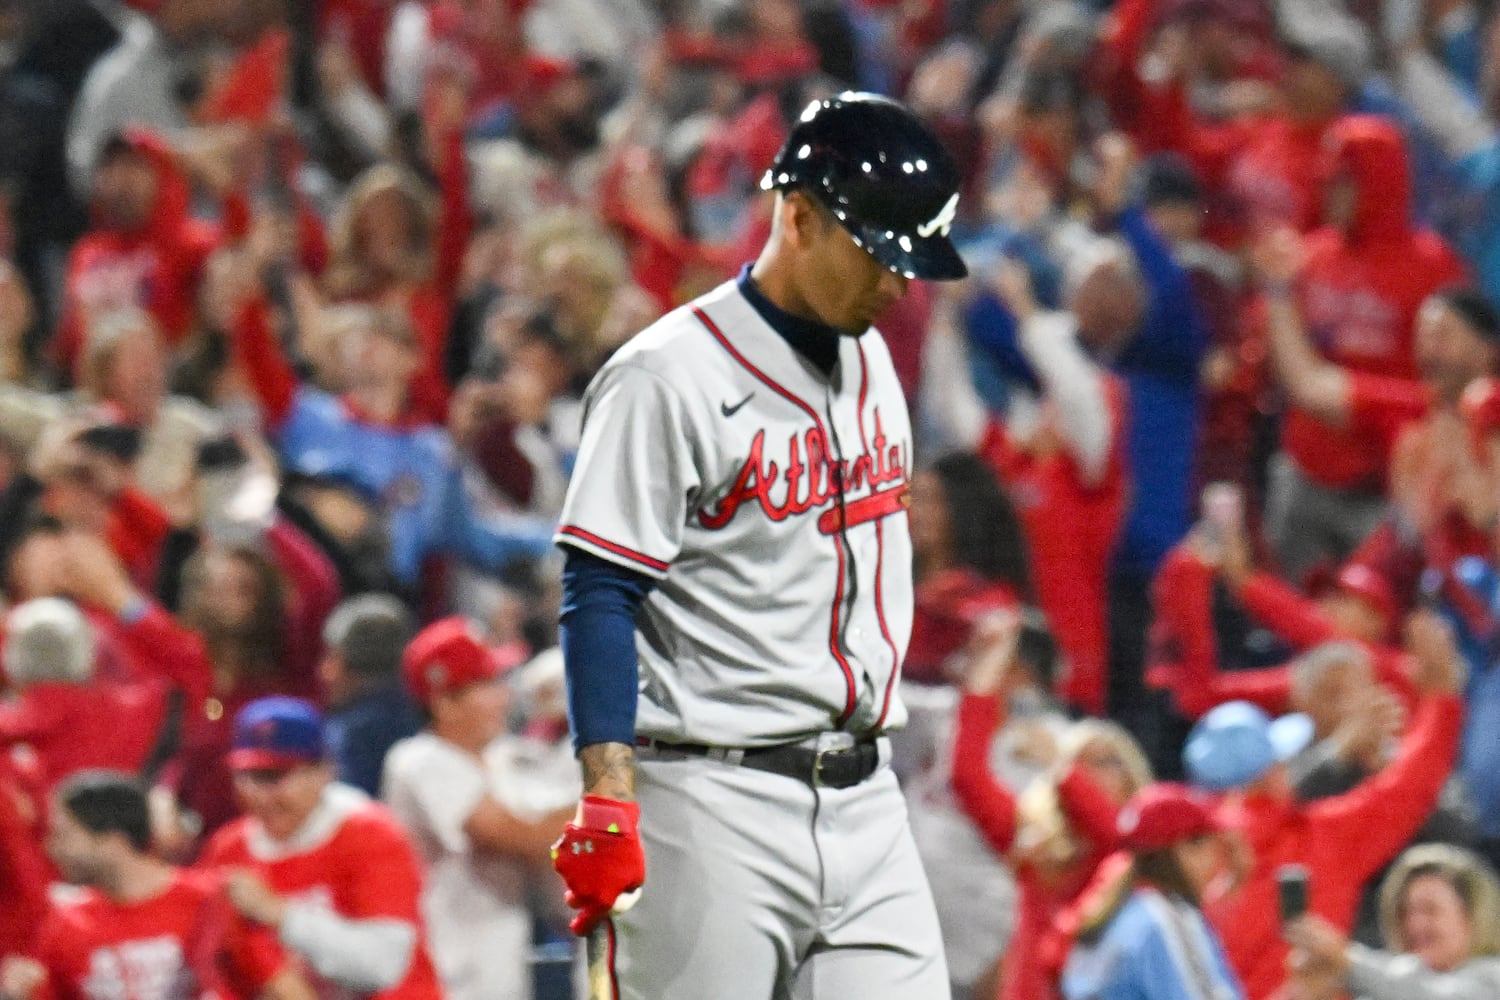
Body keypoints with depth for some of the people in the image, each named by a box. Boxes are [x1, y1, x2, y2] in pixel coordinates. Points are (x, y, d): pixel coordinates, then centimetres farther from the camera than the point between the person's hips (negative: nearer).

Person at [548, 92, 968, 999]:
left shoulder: (870, 361, 14)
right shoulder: (669, 377, -11)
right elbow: (599, 594, -14)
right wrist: (608, 802, -23)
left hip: (864, 797, 7)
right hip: (714, 808, -7)